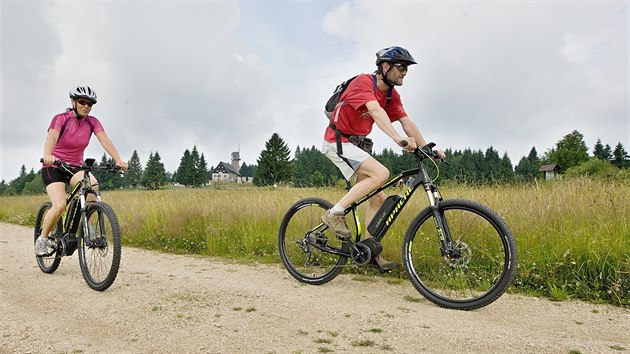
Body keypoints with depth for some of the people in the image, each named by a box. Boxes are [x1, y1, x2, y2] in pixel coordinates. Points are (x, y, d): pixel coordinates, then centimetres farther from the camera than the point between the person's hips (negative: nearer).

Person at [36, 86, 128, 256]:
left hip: (75, 166, 3)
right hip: (53, 167, -3)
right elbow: (51, 138, -31)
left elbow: (105, 140, -18)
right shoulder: (60, 119, -14)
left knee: (93, 185, -30)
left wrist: (119, 161, -34)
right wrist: (47, 156, -53)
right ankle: (43, 238, 3)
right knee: (60, 205, -23)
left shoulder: (92, 122, -4)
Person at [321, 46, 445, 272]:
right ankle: (335, 213, -17)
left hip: (357, 144, 8)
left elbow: (407, 123, 2)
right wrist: (399, 139, -47)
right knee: (381, 173, -27)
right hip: (338, 141, -8)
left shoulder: (392, 95, 7)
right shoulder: (364, 82, -18)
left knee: (378, 198, 2)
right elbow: (376, 111, -34)